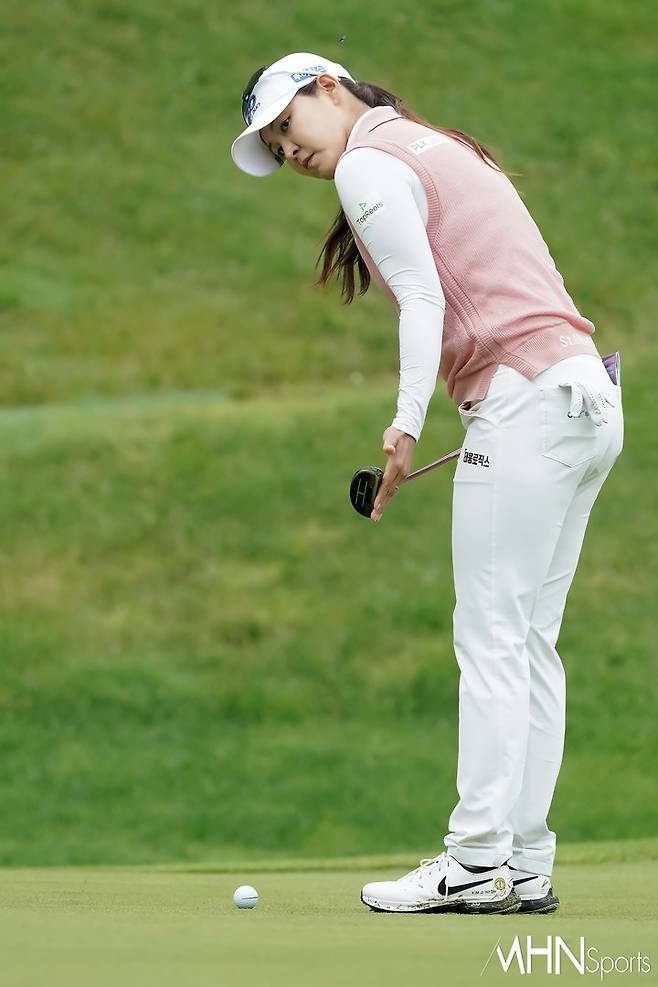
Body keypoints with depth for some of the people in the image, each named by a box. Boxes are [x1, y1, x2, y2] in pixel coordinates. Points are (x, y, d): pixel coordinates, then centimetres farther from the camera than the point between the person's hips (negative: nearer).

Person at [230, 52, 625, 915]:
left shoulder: (368, 164, -2)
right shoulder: (440, 149, 24)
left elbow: (425, 300, -12)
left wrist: (407, 423, -19)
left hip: (525, 398, -9)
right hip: (590, 397, 9)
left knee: (492, 637, -9)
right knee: (530, 642, 7)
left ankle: (479, 860, -12)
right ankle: (527, 863, 5)